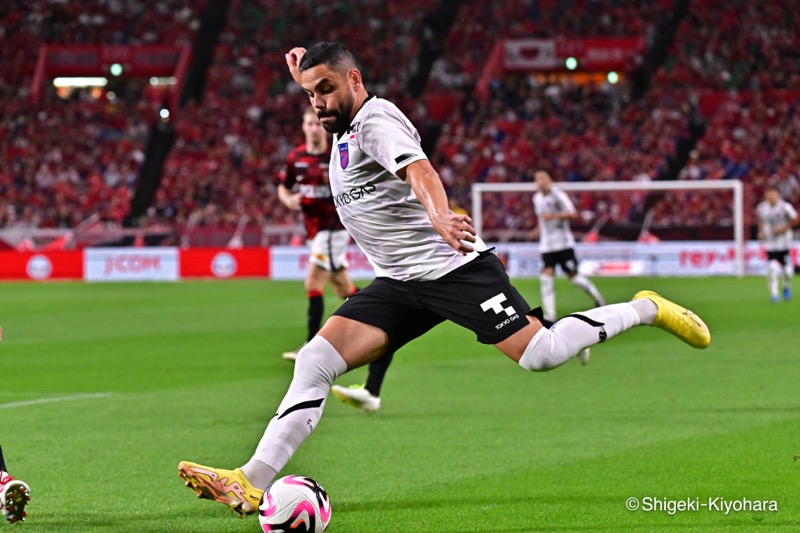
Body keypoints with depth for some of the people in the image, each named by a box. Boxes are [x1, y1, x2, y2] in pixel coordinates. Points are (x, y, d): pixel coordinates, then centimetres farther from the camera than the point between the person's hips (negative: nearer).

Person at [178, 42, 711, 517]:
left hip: (453, 265, -8)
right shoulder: (347, 126, 15)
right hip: (398, 284, 8)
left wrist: (441, 218, -51)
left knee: (540, 354, -17)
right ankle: (252, 482, -15)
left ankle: (645, 309, 7)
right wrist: (307, 73, 35)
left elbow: (420, 170, -33)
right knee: (315, 362, -8)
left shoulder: (376, 119, -12)